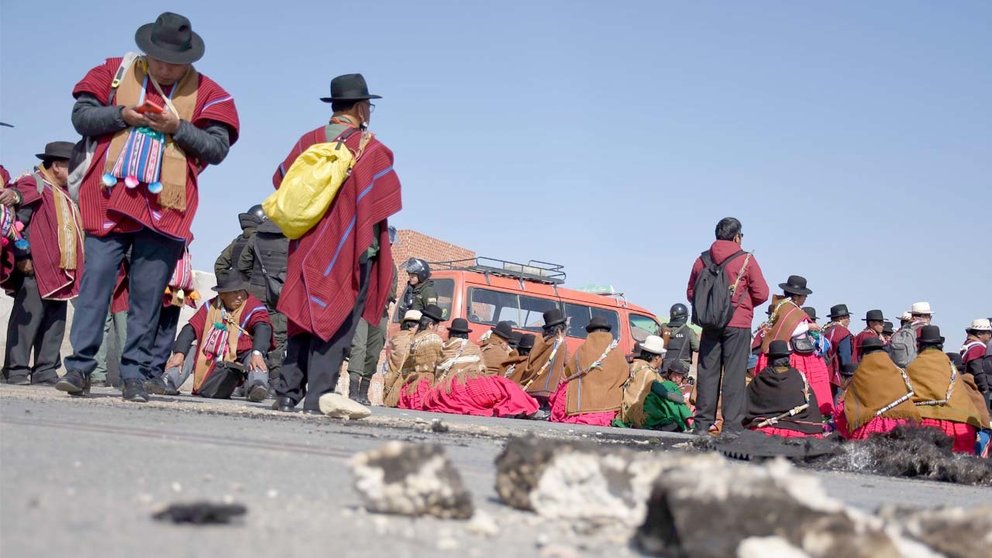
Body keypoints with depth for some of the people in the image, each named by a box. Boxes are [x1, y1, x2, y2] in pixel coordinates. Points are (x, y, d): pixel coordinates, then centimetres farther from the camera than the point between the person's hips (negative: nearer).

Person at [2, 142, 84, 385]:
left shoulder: (64, 194, 22)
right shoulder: (32, 186, -4)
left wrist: (73, 269, 17)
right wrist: (22, 257, -19)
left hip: (61, 272, 9)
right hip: (36, 270, -9)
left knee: (55, 324, 8)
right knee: (27, 321, -7)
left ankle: (46, 370, 13)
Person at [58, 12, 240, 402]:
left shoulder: (205, 92, 6)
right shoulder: (117, 72, 10)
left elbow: (218, 148, 1)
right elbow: (81, 115, 7)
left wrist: (178, 127, -13)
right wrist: (122, 115, -9)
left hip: (165, 206, 0)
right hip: (110, 196, 0)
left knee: (148, 293, 1)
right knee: (96, 279, -4)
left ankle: (133, 373, 7)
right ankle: (79, 367, 0)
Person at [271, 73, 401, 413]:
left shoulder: (309, 142, 5)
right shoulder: (370, 148, -8)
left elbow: (281, 180, 13)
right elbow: (390, 200, -5)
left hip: (308, 246, 5)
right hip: (352, 248, -4)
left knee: (303, 318, 11)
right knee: (336, 322, -2)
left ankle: (287, 394, 10)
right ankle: (319, 397, -6)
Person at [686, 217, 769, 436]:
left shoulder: (702, 260, 6)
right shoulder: (746, 259, -5)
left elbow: (691, 293, 12)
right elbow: (762, 294, -4)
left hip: (710, 324, 4)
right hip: (738, 324, -3)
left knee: (707, 372, 7)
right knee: (734, 374, -1)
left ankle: (702, 424, 9)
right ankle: (732, 425, -2)